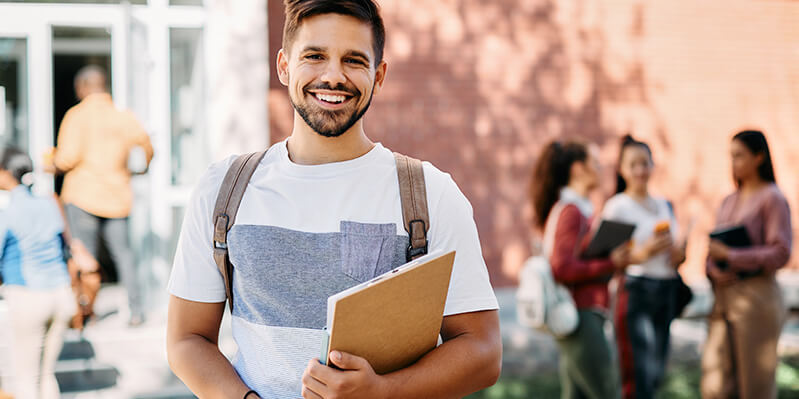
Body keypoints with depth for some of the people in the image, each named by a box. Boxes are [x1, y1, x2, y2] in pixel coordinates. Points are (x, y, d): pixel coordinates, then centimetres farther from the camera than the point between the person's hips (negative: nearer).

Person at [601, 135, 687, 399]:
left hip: (666, 292, 7)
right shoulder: (616, 207, -3)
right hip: (635, 291, -7)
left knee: (656, 374, 10)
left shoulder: (665, 205, 17)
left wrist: (679, 253, 0)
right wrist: (643, 253, -24)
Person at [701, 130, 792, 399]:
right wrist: (713, 270, -3)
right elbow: (714, 251, 20)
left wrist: (730, 256, -16)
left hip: (757, 297, -7)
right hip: (724, 299, 7)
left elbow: (780, 253, -14)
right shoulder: (730, 201, 17)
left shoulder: (773, 198, -5)